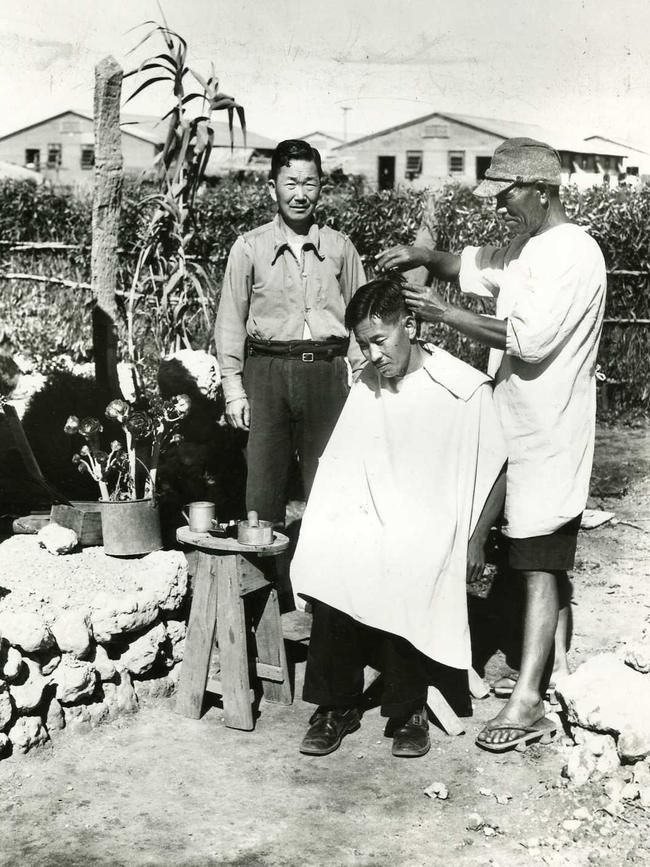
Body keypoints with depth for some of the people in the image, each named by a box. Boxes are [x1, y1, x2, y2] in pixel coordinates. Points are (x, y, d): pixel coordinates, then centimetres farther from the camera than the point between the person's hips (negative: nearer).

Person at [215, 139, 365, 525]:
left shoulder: (341, 248, 8)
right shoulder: (249, 247, 4)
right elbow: (231, 320, 7)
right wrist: (234, 389, 3)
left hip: (326, 372, 1)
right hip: (267, 370, -1)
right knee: (263, 483, 1)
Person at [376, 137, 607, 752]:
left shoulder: (574, 253, -17)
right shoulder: (525, 248, 13)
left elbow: (529, 339, -24)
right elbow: (473, 266, 20)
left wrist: (447, 315, -20)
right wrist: (424, 256, -1)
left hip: (549, 434, -9)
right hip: (520, 427, 9)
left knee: (540, 563, -7)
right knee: (549, 558, 17)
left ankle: (527, 699, -3)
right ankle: (557, 665, 29)